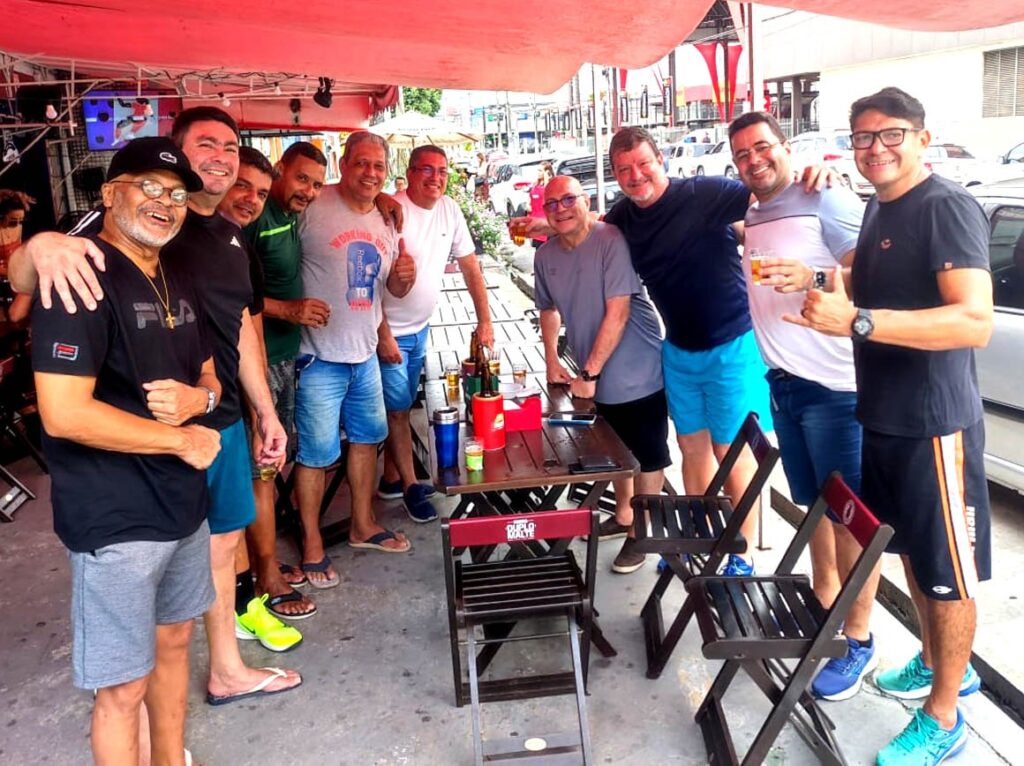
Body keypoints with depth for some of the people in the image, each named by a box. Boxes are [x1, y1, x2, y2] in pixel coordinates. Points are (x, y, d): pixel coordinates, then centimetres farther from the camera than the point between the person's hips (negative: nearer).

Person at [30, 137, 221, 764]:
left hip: (184, 503, 9)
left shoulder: (179, 279, 9)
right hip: (116, 521, -8)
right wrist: (181, 439, -17)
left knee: (174, 641, 23)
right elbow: (63, 414, -25)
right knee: (124, 685, 4)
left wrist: (199, 397, -7)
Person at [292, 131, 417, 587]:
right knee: (317, 452, 2)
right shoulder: (313, 210, -14)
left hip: (365, 353, 8)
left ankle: (363, 525, 37)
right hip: (321, 356, -7)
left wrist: (404, 278, -5)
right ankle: (312, 544, 20)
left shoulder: (386, 221, 8)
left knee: (366, 437, 19)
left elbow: (394, 288, 16)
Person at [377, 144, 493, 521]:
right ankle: (409, 486, 17)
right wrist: (382, 334, -20)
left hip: (420, 328, 7)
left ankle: (390, 479, 31)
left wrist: (485, 320, 0)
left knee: (401, 405, 17)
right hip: (390, 331, -7)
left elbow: (470, 265, 5)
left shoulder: (449, 210, 0)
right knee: (398, 408, 2)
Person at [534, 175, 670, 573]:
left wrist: (589, 373, -19)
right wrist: (552, 361, 10)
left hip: (639, 373, -6)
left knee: (648, 456, 6)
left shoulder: (611, 241, -19)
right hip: (599, 378, 6)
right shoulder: (546, 255, 2)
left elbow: (617, 313, -23)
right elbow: (549, 309, 17)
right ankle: (623, 515, 41)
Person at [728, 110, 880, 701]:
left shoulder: (824, 200, -8)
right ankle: (824, 603, 31)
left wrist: (813, 277, -29)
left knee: (849, 515, -1)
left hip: (835, 385, -7)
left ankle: (859, 642, 9)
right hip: (785, 382, 8)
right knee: (814, 505, 17)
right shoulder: (753, 217, 15)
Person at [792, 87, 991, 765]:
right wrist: (819, 280, 6)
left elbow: (976, 321, -28)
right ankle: (940, 664, 42)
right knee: (912, 550, 22)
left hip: (935, 424, -9)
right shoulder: (879, 208, 10)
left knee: (948, 569, 5)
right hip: (883, 417, 9)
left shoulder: (947, 206, -17)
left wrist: (856, 321, -35)